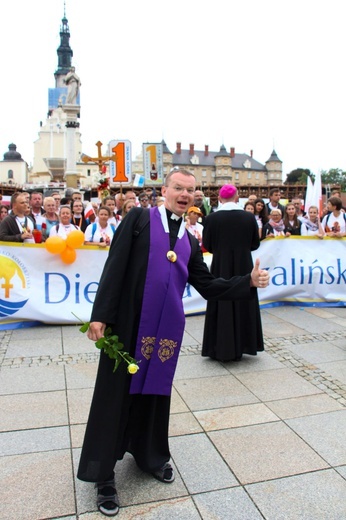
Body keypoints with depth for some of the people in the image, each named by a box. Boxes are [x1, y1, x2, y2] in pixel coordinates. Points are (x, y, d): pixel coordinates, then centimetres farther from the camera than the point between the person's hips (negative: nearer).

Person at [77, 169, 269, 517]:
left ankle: (150, 455, 40)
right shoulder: (139, 218, 0)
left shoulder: (190, 242, 14)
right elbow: (115, 267, -7)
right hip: (128, 323, -4)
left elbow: (208, 286, 13)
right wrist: (100, 315, -14)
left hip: (167, 329, 4)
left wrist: (250, 281, 2)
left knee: (156, 391, 17)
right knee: (116, 393, 5)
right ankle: (104, 474, 23)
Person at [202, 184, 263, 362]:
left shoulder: (211, 218, -10)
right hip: (243, 268, 2)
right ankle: (240, 346, 24)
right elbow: (255, 244, 4)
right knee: (243, 305, 14)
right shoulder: (249, 217, -4)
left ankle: (221, 349, 14)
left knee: (221, 307, 7)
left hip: (220, 268, -2)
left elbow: (207, 245, -3)